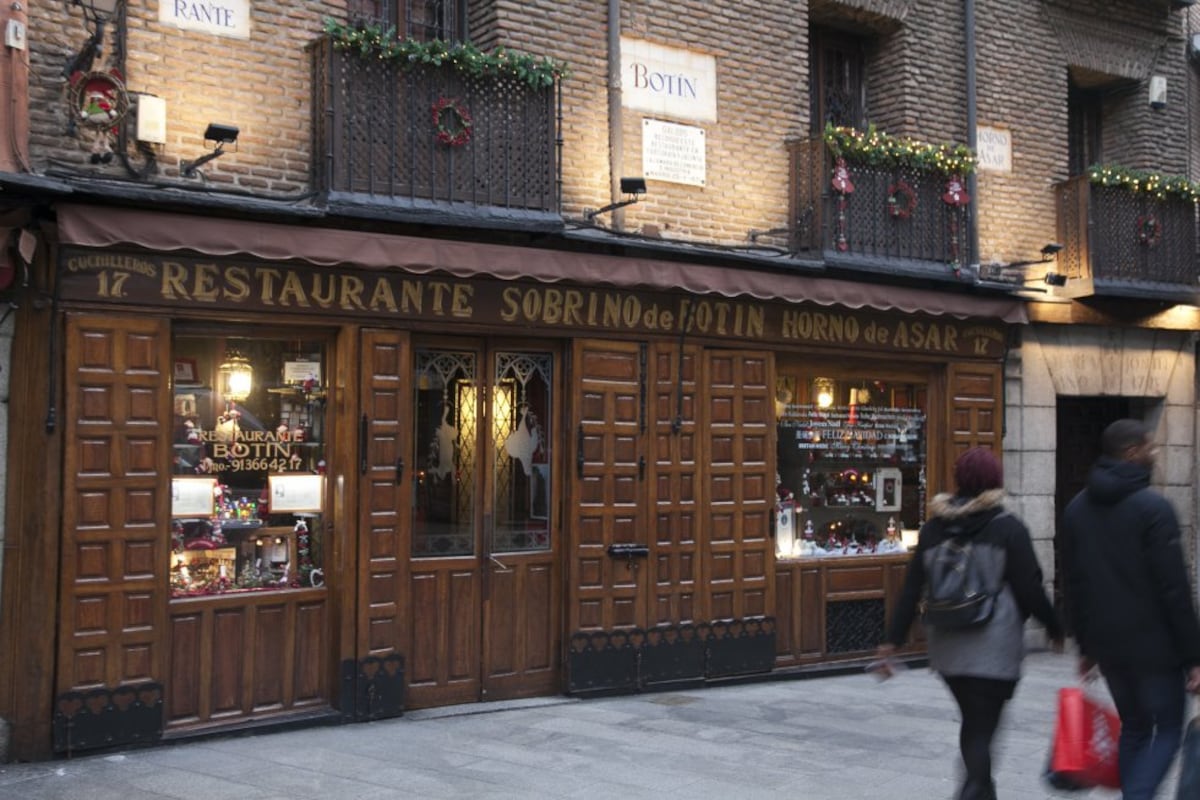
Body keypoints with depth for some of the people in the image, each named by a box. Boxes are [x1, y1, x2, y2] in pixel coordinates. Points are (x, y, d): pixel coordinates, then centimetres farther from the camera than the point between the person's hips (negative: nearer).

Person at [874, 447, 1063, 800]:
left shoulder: (933, 528, 5)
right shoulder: (1008, 529, -7)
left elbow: (911, 589, 3)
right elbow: (1030, 590, -7)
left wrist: (892, 641, 5)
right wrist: (1055, 627, 9)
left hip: (947, 648, 5)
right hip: (993, 651, -5)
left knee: (972, 723, 21)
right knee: (982, 730, -2)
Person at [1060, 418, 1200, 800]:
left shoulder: (1076, 508, 7)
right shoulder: (1153, 507, -14)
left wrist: (1086, 644, 17)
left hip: (1107, 643, 6)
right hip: (1154, 643, -6)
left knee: (1133, 727, 18)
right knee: (1168, 730, 5)